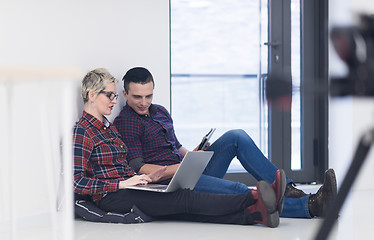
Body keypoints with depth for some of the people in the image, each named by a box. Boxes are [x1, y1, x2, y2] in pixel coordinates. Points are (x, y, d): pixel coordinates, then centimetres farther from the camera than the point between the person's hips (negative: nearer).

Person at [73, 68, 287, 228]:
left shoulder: (108, 127, 23)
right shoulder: (82, 132, -7)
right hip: (111, 198, -8)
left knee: (187, 210, -16)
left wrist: (144, 178, 8)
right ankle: (254, 199, -38)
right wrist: (122, 183, -19)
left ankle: (255, 214, -37)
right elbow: (77, 183, -17)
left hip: (127, 188, 8)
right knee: (185, 199, -24)